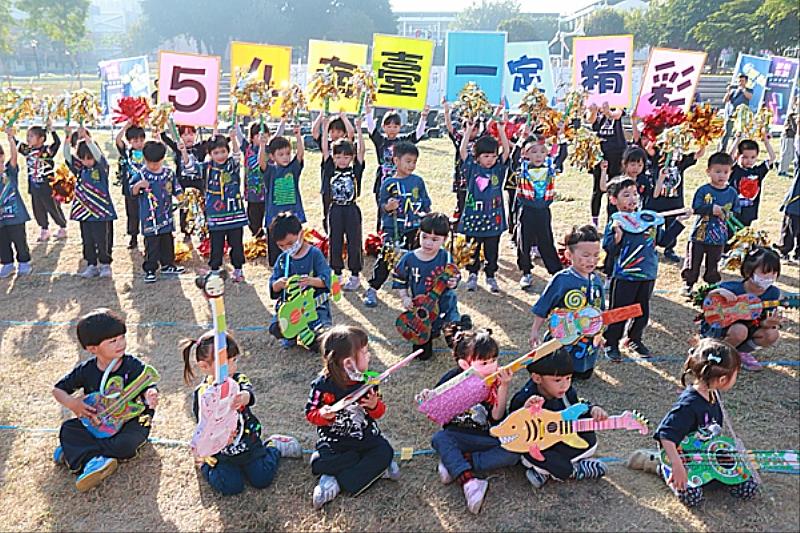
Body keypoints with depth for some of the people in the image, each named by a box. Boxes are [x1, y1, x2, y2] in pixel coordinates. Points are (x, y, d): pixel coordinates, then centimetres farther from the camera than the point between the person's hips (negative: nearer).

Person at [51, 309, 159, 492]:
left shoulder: (134, 366, -15)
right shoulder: (86, 370, -7)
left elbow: (149, 389, -19)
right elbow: (58, 389, 4)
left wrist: (150, 396, -44)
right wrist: (73, 404, -17)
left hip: (131, 420, -3)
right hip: (97, 423, 3)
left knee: (129, 443, -31)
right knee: (67, 430, -17)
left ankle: (76, 451, -15)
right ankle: (94, 460, -32)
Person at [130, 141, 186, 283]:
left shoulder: (169, 173, 4)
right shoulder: (141, 175, -7)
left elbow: (176, 190, 12)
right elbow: (133, 192, -10)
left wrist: (181, 197, -6)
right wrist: (138, 185, -29)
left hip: (166, 216, 5)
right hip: (149, 218, -4)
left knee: (167, 242, 15)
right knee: (151, 244, -2)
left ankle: (167, 265, 30)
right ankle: (150, 270, 6)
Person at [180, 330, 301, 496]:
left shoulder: (239, 379, -10)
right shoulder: (201, 394, -12)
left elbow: (249, 394, -32)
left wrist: (243, 397, -57)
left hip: (248, 443, 1)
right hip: (220, 451, -1)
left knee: (262, 479, -6)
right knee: (230, 487, -12)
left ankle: (273, 446, 23)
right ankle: (205, 463, 15)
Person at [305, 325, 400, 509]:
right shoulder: (323, 385, -13)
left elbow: (379, 413, 5)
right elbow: (310, 413, -6)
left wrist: (375, 405, -19)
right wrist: (322, 415, -28)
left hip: (366, 437, 3)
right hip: (334, 441, -3)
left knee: (385, 451, -22)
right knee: (322, 464, -27)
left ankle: (337, 482, -20)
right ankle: (375, 469, -18)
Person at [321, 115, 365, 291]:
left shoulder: (355, 170, -1)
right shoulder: (331, 170, 3)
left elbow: (362, 150, -6)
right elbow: (325, 150, -1)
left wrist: (358, 129, -10)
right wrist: (325, 128, -5)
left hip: (352, 210, -2)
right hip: (335, 210, 2)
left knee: (354, 243, 4)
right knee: (335, 242, 9)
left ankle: (355, 276, 14)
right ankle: (337, 274, 22)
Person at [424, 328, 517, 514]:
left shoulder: (496, 380, -8)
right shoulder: (452, 379, -10)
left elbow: (497, 416, -18)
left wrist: (504, 387, -27)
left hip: (489, 438, 1)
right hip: (458, 435, -1)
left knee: (513, 453, -24)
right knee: (439, 438, -29)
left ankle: (455, 463, -22)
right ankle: (469, 481, -39)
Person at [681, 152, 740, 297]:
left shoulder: (732, 193, 2)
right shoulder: (703, 190, -7)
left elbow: (736, 213, 5)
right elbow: (695, 208, -14)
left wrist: (727, 215, -15)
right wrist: (712, 209, -25)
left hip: (719, 237, 2)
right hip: (699, 234, -2)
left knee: (713, 265, 12)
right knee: (693, 262, 4)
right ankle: (688, 285, 19)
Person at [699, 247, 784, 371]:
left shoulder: (773, 293, -13)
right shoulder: (732, 288, -26)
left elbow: (762, 321, -7)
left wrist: (767, 323, -33)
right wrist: (719, 291, -38)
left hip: (748, 328, 5)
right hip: (718, 327, -5)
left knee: (773, 334, -19)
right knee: (740, 330, -37)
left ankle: (742, 352, 9)